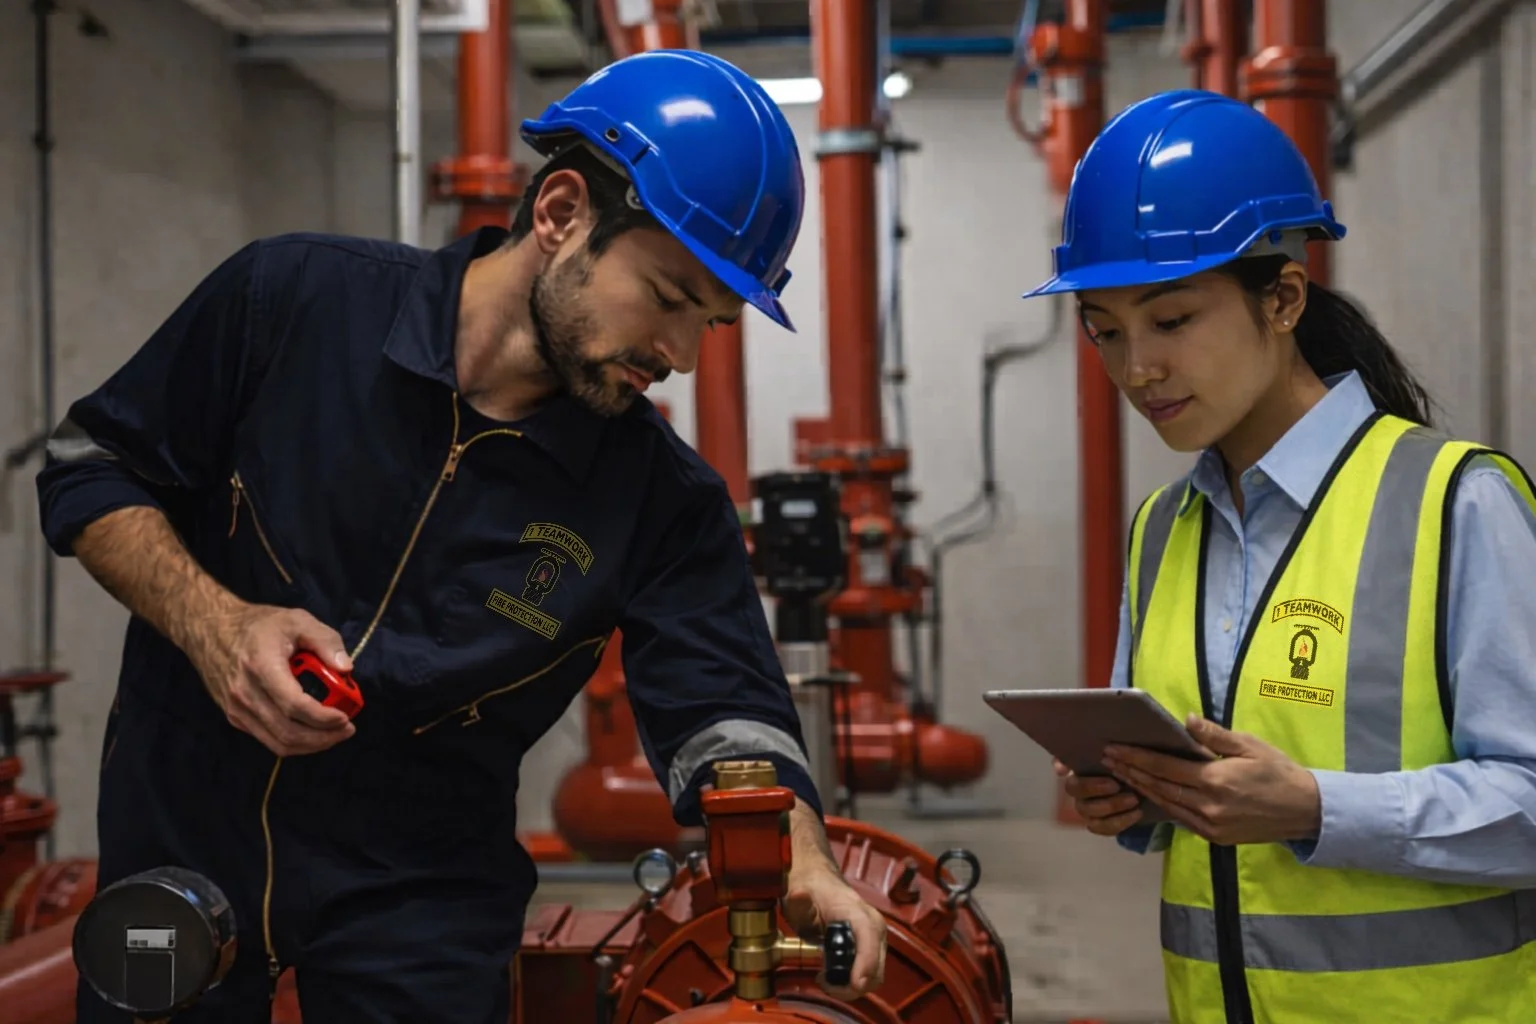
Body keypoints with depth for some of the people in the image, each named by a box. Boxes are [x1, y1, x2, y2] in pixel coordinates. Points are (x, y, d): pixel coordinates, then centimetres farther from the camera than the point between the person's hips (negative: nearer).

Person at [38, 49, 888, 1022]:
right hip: (174, 836, 1)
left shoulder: (666, 502, -12)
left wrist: (803, 867, -38)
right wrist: (211, 622, -21)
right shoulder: (296, 297, -14)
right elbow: (89, 470, -4)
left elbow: (729, 721, -18)